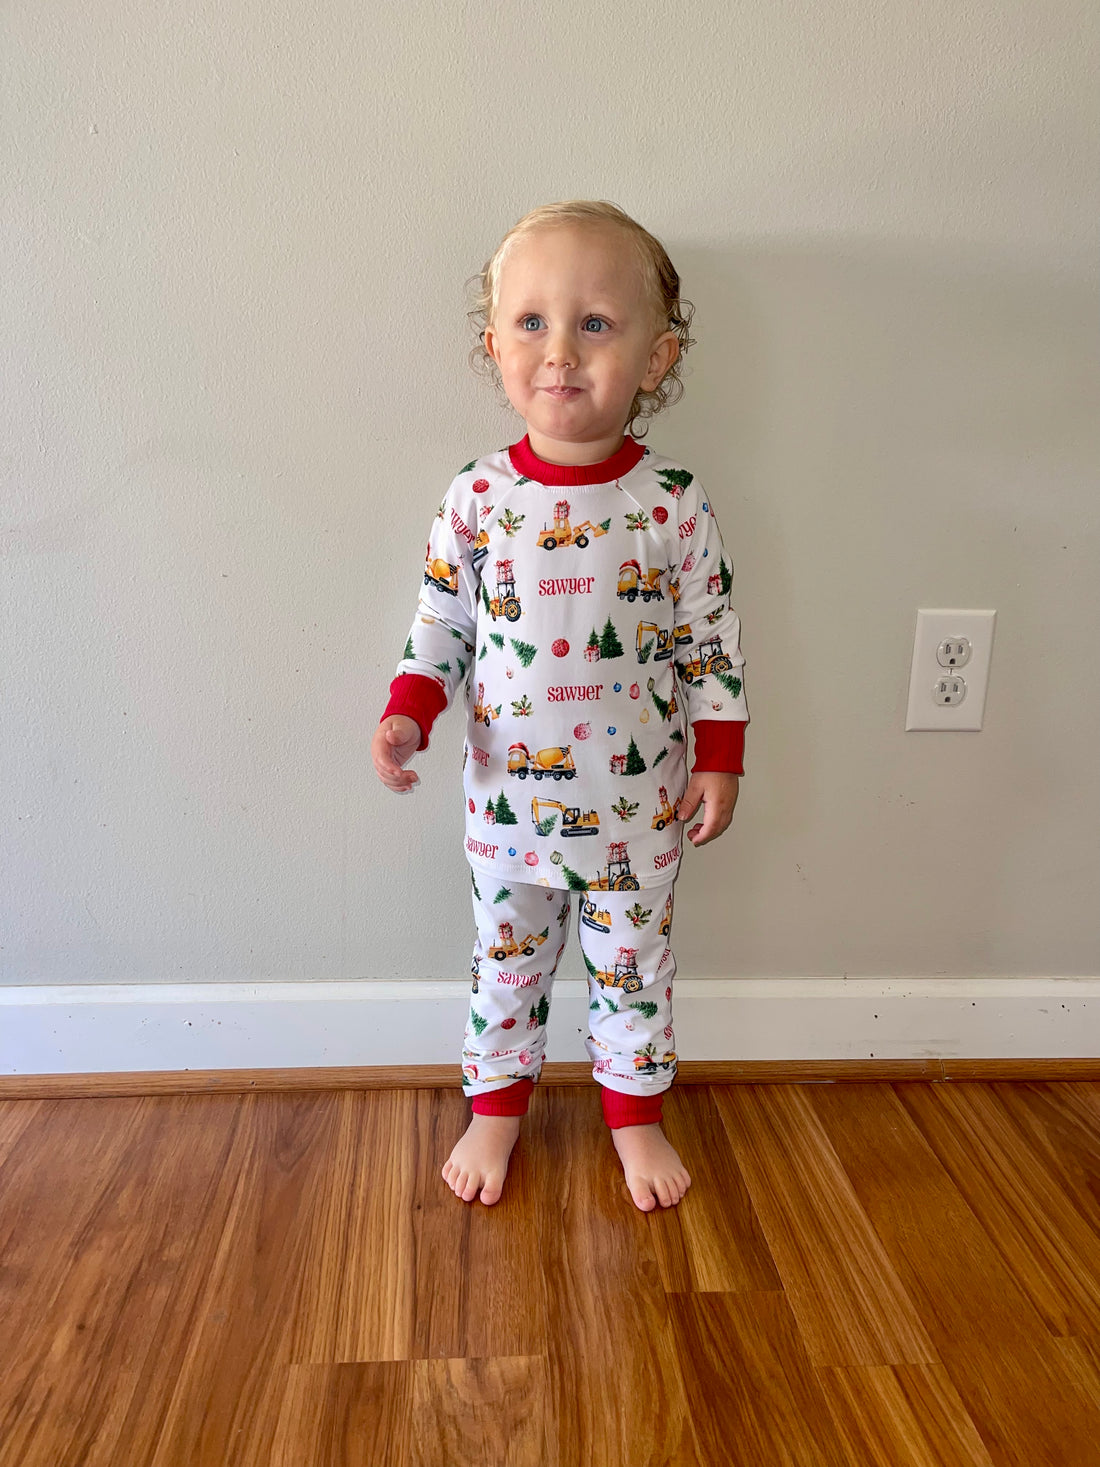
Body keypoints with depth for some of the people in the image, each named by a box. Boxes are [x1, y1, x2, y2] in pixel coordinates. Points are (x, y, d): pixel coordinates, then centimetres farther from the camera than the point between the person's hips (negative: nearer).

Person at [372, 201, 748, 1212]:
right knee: (505, 963, 18)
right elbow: (440, 622, 1)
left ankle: (636, 1114, 41)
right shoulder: (476, 497, -8)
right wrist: (407, 715, -12)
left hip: (636, 806, 0)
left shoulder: (675, 506, -11)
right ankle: (497, 1107, 42)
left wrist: (719, 761, -4)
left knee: (633, 966, 17)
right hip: (508, 799, 1)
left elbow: (711, 643, -3)